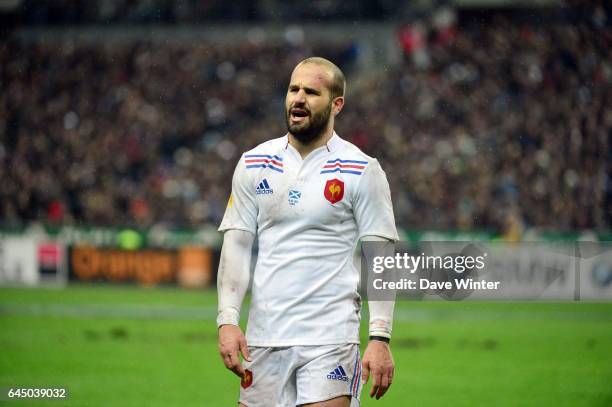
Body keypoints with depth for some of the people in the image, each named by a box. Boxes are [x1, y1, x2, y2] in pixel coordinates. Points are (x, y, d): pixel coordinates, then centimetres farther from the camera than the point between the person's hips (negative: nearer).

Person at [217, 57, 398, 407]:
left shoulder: (362, 171, -1)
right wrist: (227, 320, -4)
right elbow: (237, 246, 8)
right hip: (263, 336, 3)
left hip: (331, 338, -3)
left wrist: (380, 339, -11)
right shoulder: (254, 165, 8)